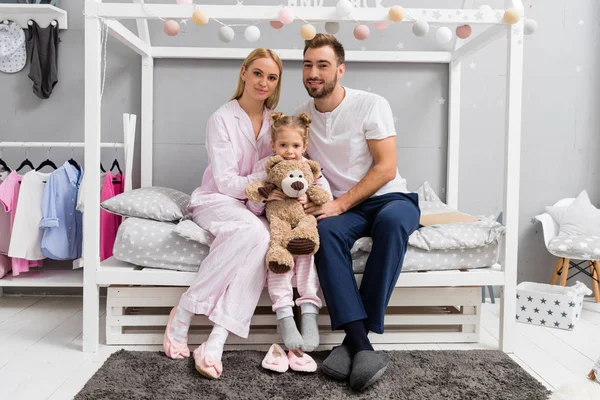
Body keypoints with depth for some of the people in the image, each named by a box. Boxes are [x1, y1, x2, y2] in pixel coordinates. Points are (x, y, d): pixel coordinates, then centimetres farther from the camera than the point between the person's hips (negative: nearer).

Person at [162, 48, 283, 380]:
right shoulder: (222, 119, -7)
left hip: (256, 206, 4)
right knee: (252, 230, -38)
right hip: (217, 200, -4)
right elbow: (227, 182, -13)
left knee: (262, 236, -34)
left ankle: (216, 340, -36)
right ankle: (183, 314, -24)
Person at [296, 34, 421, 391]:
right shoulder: (301, 115, 7)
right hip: (341, 206, 3)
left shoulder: (371, 105, -7)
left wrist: (340, 204, -22)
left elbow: (386, 168, -12)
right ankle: (361, 345, -36)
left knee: (391, 220, -38)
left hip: (389, 197, -2)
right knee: (326, 231, -32)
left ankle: (355, 338, -31)